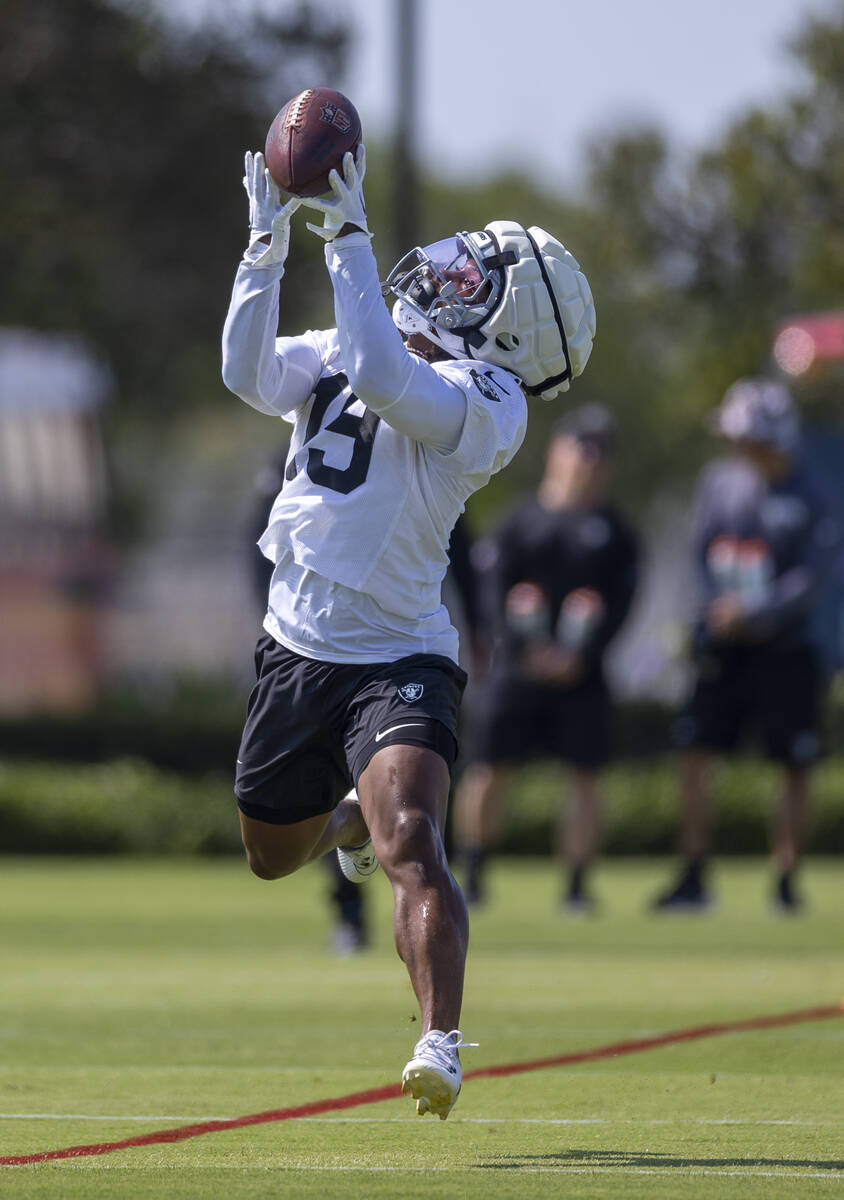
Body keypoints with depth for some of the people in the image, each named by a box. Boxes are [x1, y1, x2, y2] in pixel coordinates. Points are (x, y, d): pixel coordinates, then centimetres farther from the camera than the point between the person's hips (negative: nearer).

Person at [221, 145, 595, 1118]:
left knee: (412, 848, -26)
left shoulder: (483, 400, -15)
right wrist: (268, 248, -9)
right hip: (295, 647, 7)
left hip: (395, 663, -7)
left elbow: (384, 380, -31)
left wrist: (348, 236, -28)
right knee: (272, 854, 23)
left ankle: (441, 1046, -29)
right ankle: (352, 815, 56)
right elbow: (249, 375, -1)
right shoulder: (342, 353, 8)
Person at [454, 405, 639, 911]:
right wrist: (526, 648, -12)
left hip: (581, 674, 0)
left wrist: (581, 657, -13)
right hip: (519, 665, 0)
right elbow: (498, 589, 0)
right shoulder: (523, 519, 6)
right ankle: (474, 873, 11)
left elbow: (621, 602, -1)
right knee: (490, 768, -2)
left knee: (585, 773, -2)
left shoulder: (615, 531, 7)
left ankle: (577, 885, 5)